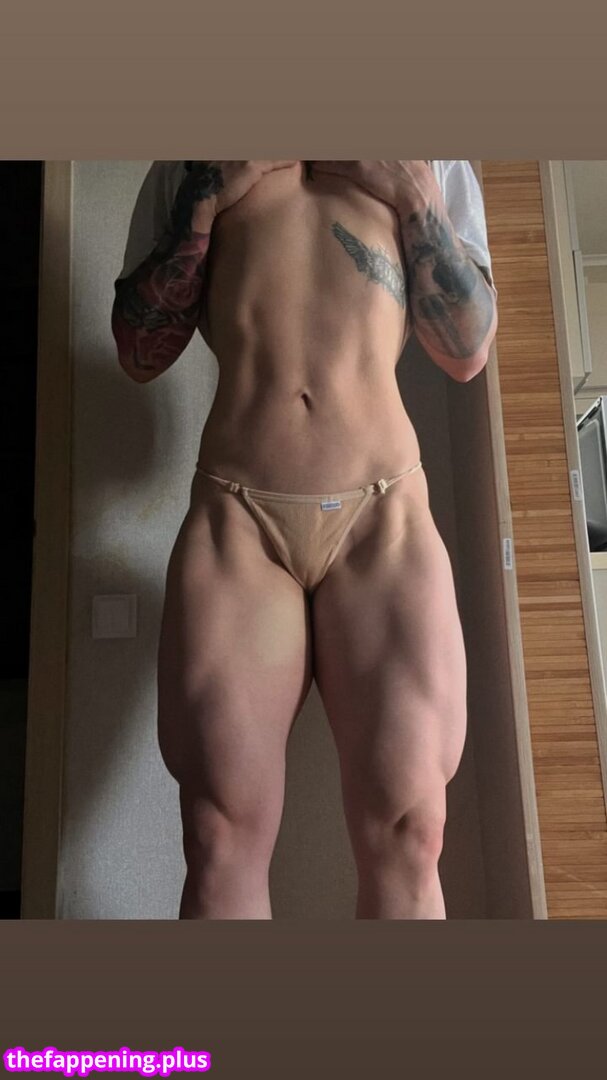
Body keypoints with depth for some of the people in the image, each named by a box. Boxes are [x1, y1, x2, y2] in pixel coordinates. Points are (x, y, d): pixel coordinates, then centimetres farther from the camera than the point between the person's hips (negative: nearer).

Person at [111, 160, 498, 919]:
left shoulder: (432, 166, 22)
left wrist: (412, 191, 5)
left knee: (407, 834, -6)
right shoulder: (190, 167, 22)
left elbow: (468, 351, 10)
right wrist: (210, 193, 4)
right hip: (232, 516, 1)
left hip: (386, 518, 1)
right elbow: (138, 353, 11)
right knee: (223, 836, -5)